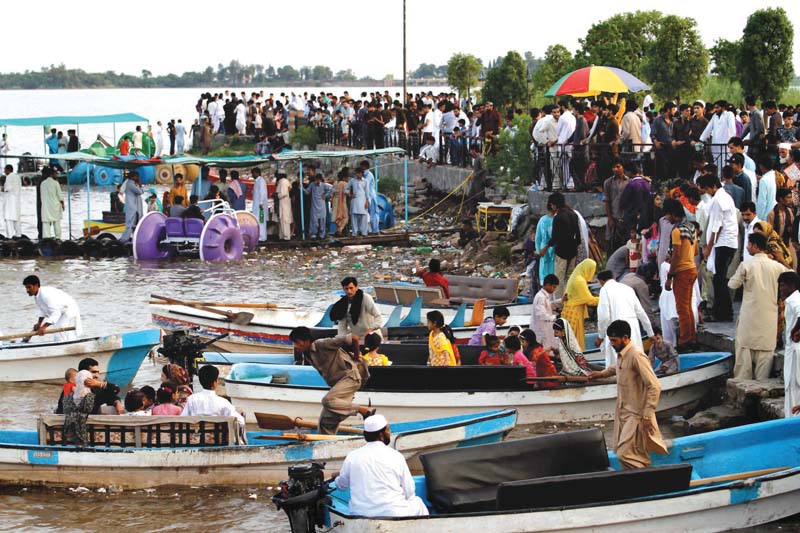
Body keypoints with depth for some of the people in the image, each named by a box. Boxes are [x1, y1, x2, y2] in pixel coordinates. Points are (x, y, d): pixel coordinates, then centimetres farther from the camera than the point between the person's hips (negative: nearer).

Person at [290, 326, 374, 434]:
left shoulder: (322, 345, -21)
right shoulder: (306, 355, 5)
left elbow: (353, 338, -21)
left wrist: (356, 357, -5)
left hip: (349, 377, -8)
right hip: (336, 382, 8)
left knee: (327, 401, -29)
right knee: (325, 421, 3)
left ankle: (364, 410, -21)